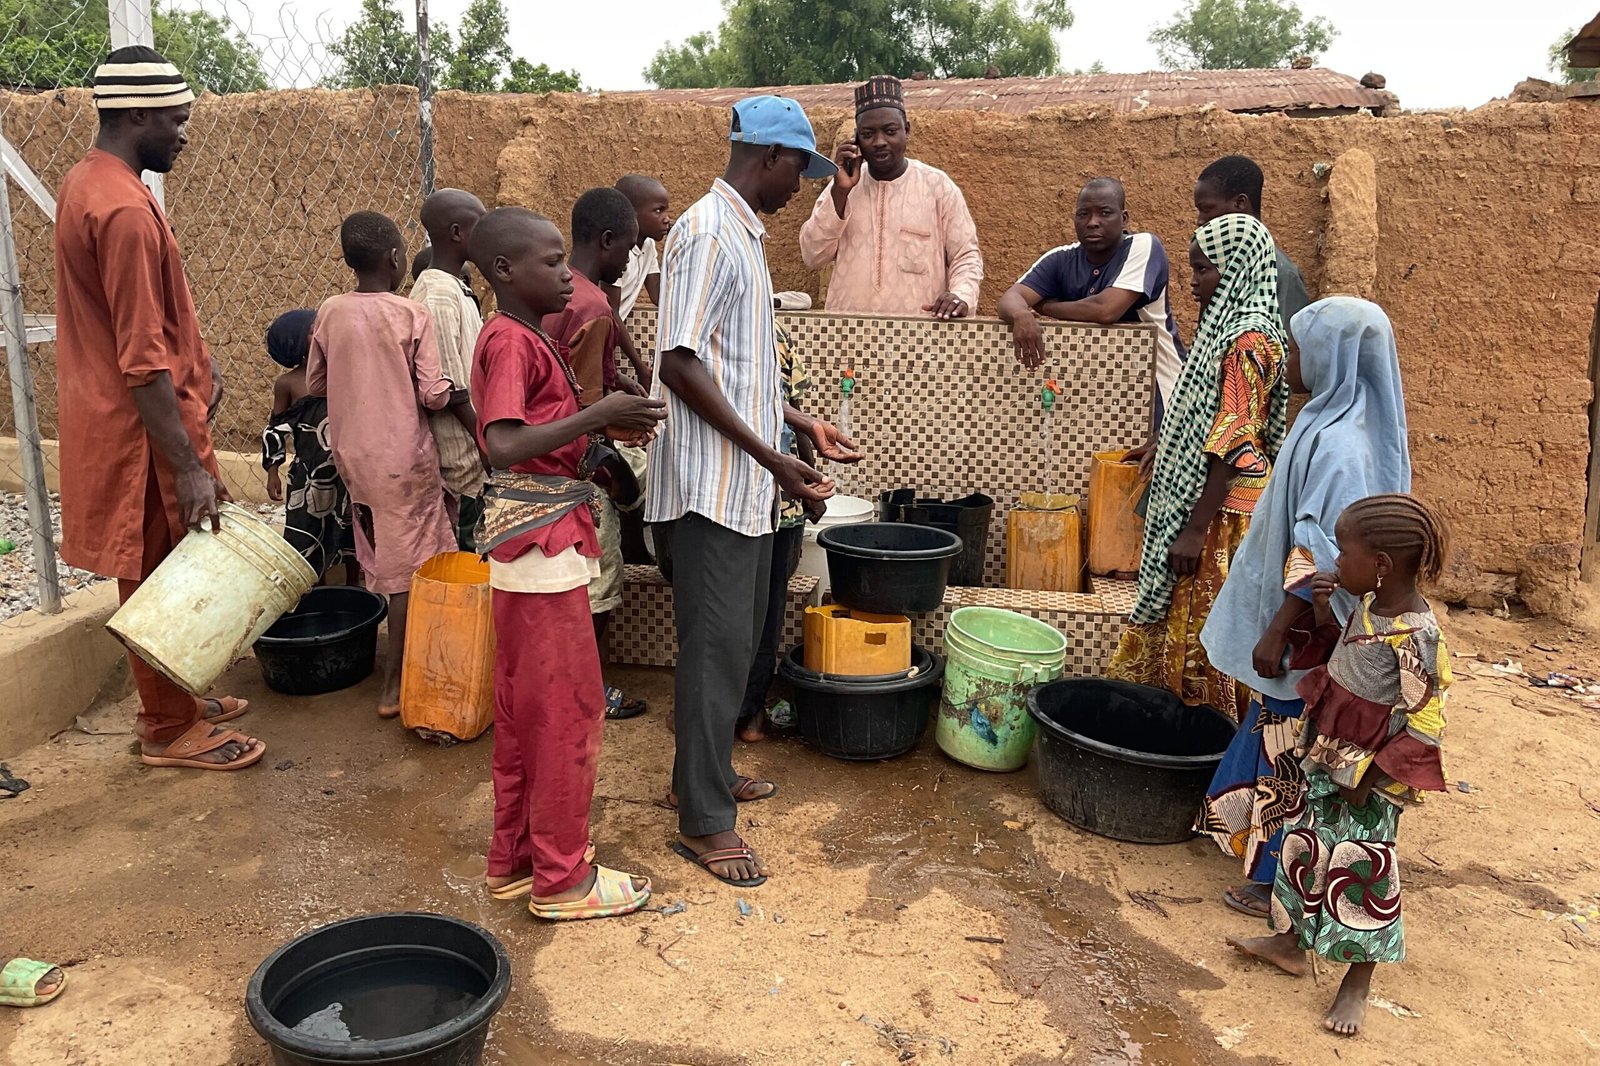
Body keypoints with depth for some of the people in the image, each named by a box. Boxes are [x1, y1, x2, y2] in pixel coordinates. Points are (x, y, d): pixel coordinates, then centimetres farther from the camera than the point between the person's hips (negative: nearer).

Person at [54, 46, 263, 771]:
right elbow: (142, 361, -26)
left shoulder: (87, 183, 9)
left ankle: (173, 701, 33)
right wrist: (188, 465, -24)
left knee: (154, 574, 19)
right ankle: (170, 731, 17)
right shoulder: (125, 210, -24)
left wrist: (196, 364, 19)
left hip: (114, 416, 10)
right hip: (143, 430, -10)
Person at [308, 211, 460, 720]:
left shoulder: (329, 312, 0)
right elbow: (433, 394, -16)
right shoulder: (412, 316, -14)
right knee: (409, 564, 2)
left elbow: (314, 383, 9)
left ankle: (401, 656, 30)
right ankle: (395, 685, 5)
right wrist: (460, 392, 3)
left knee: (383, 558, 18)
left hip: (353, 453, 5)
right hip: (404, 457, -5)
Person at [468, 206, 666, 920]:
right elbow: (503, 446, -29)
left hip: (531, 545, 10)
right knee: (568, 708, -1)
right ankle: (561, 879, 12)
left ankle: (515, 859, 28)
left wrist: (606, 425, 5)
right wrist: (596, 415, -26)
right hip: (541, 544, -10)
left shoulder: (523, 337, 14)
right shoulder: (511, 341, -16)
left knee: (524, 706, 16)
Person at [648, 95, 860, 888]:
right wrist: (772, 457, -22)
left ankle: (710, 772, 32)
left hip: (744, 484, 10)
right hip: (711, 484, -10)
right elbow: (681, 366, -22)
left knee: (736, 638, 18)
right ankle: (702, 820, 8)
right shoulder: (709, 234, -15)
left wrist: (799, 423, 17)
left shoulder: (742, 234, 16)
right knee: (716, 647, -3)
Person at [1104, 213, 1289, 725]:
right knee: (1186, 621, 16)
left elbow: (1232, 441, -22)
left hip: (1223, 507, -10)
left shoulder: (1248, 339, -18)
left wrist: (1196, 528, -22)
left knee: (1205, 628, 1)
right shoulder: (1228, 327, 11)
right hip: (1204, 495, 10)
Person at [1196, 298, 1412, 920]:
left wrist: (1278, 632, -22)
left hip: (1307, 635, -9)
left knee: (1290, 754, 4)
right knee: (1277, 744, 21)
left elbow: (1322, 555, -26)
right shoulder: (1334, 422, 5)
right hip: (1301, 624, 9)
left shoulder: (1339, 444, -25)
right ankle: (1268, 854, 37)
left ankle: (1281, 883, 18)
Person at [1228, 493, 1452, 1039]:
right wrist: (1323, 617, -3)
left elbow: (1423, 726, -24)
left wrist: (1371, 777, -21)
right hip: (1327, 758, 9)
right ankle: (1291, 942, 37)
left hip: (1371, 776, -8)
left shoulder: (1417, 635, -26)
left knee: (1360, 871, 4)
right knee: (1304, 846, 19)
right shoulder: (1368, 604, -1)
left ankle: (1357, 982, 22)